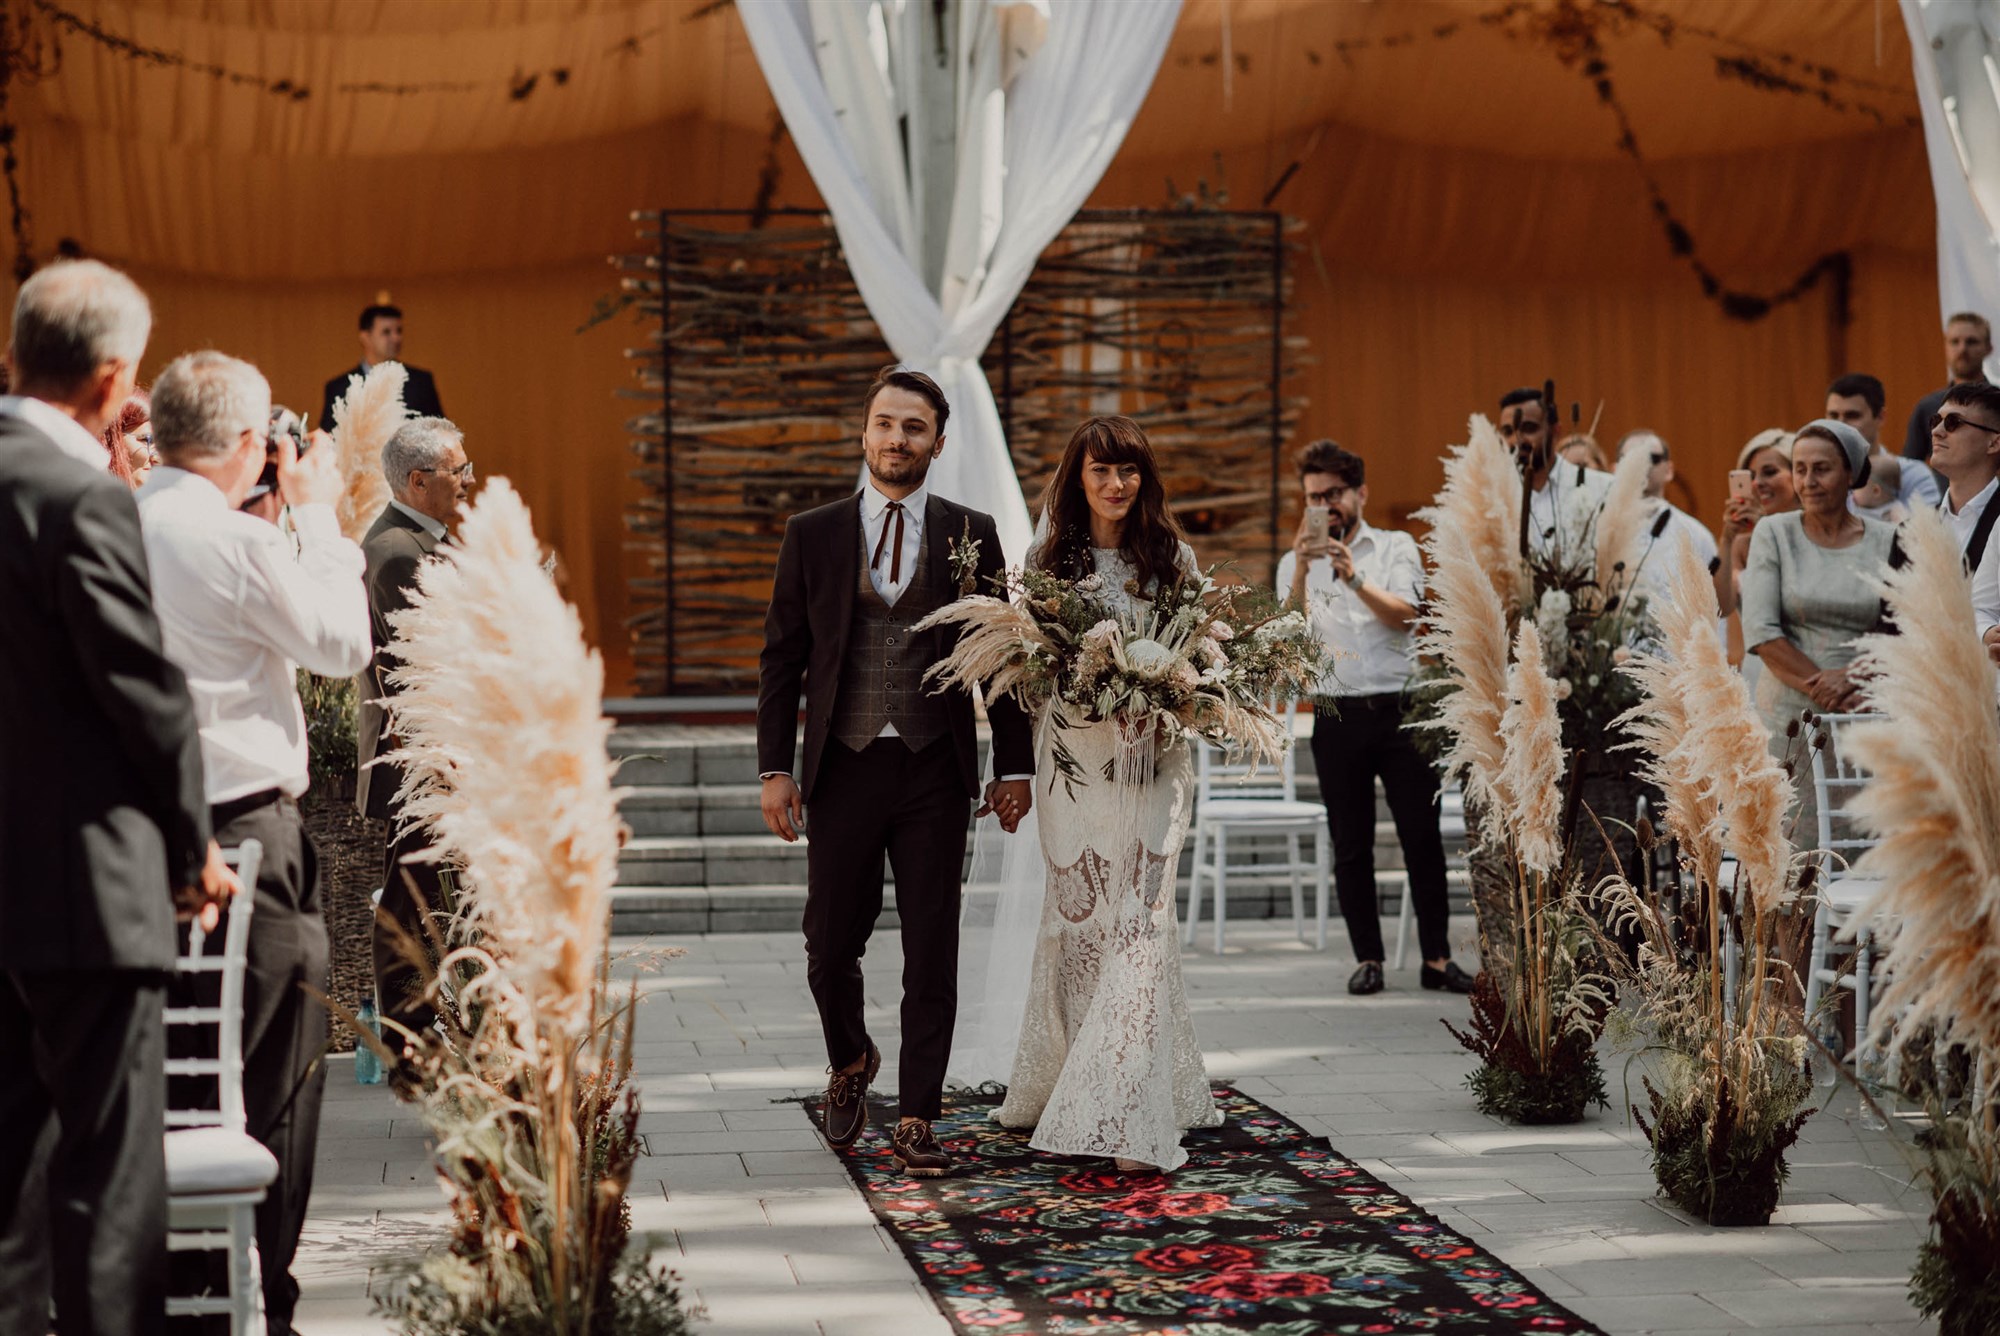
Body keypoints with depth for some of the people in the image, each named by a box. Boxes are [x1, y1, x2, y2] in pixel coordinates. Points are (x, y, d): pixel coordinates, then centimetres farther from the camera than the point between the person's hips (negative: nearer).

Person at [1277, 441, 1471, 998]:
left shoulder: (1397, 547, 7)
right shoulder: (1296, 564, 10)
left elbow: (1404, 613, -9)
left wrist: (1354, 579, -23)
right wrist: (1303, 569, -19)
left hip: (1399, 708, -1)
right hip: (1337, 716, 1)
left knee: (1423, 836, -2)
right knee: (1351, 846, 3)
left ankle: (1437, 957, 4)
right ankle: (1367, 958, 10)